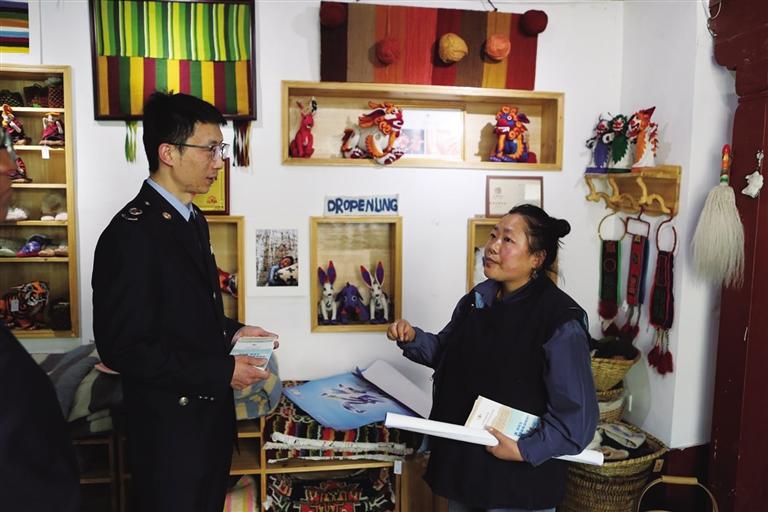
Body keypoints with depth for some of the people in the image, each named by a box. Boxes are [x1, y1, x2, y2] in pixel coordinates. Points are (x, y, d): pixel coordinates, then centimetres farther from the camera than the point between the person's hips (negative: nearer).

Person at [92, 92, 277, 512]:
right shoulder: (131, 233, -21)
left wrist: (230, 333, 1)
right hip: (170, 424, -8)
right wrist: (221, 372, -21)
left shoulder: (193, 220, 8)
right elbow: (122, 347, -22)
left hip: (212, 413, 8)